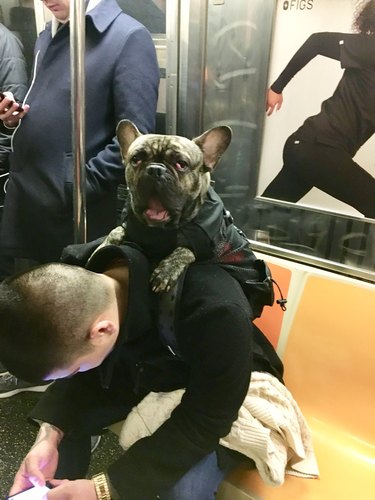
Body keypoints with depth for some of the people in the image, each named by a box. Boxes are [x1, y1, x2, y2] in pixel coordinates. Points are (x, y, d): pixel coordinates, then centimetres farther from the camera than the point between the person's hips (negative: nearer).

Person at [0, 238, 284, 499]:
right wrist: (50, 434, -23)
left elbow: (203, 420, -28)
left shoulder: (216, 310, -42)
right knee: (60, 418, -7)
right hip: (146, 371, 5)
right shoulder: (78, 275, -24)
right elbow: (85, 377, -7)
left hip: (223, 391, -4)